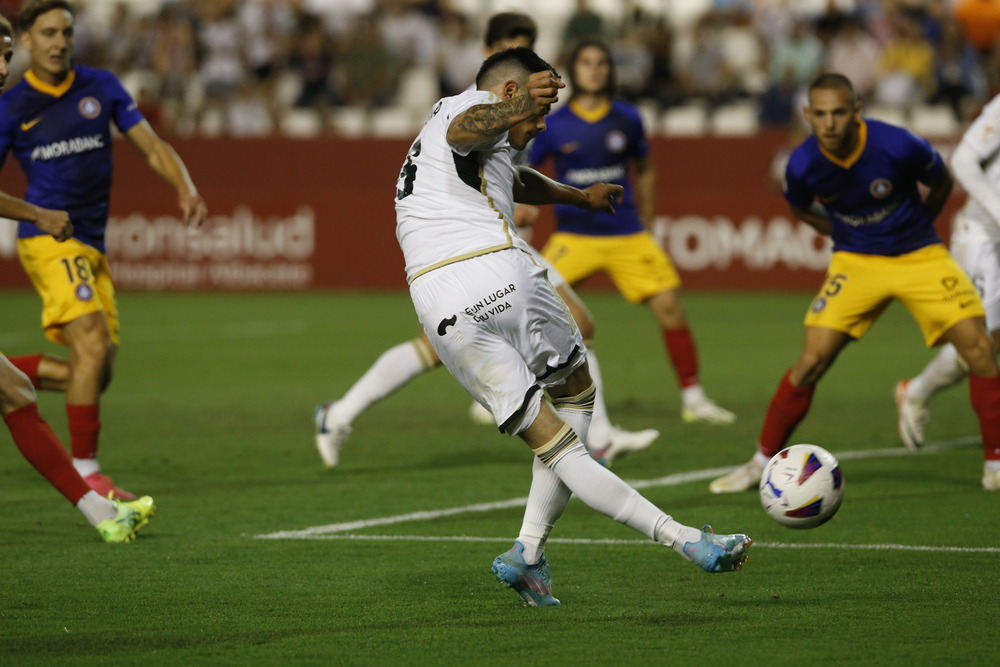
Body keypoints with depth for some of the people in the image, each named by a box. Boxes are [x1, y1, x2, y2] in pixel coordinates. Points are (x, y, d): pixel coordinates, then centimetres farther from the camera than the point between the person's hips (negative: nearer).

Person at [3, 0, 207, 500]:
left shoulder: (101, 87, 7)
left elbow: (152, 147, 5)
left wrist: (186, 191, -13)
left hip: (92, 247, 5)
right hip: (49, 239, -5)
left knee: (95, 373, 2)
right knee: (93, 346, -21)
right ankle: (84, 473, -15)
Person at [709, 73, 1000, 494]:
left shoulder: (897, 147, -24)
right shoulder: (802, 166, -17)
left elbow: (941, 183, 0)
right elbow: (800, 208, 10)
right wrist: (847, 236, 4)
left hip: (919, 255, -1)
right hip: (855, 262, 1)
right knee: (811, 361, -10)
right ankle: (762, 462, 6)